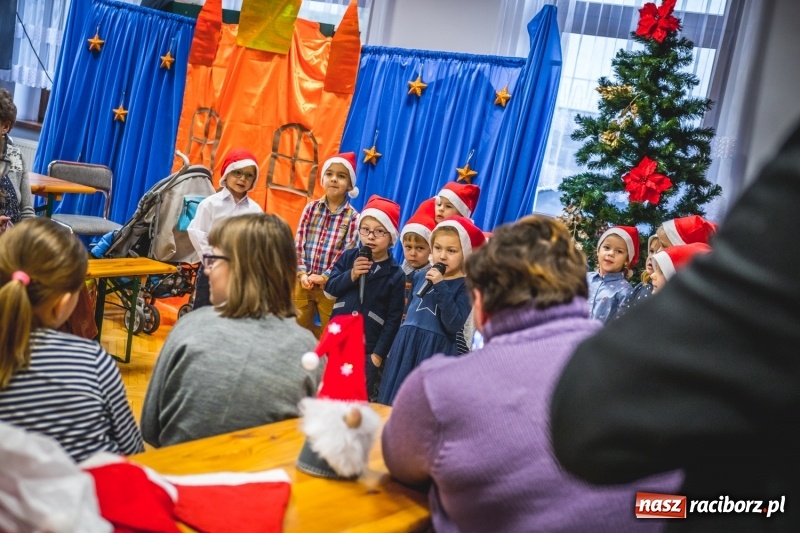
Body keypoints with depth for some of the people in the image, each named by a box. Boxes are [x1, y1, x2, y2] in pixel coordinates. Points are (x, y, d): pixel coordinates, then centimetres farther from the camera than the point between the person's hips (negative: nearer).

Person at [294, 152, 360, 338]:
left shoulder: (352, 216, -5)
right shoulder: (311, 208, 3)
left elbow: (348, 252, -10)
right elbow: (299, 243, 0)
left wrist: (324, 277, -14)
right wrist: (302, 273, -11)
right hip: (303, 282, 3)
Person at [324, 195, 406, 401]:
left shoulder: (395, 274, -6)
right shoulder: (348, 257, 3)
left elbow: (394, 318, -6)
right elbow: (330, 288, -2)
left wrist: (378, 353, -10)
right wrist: (351, 275, -20)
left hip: (369, 349, -3)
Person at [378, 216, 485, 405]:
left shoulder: (465, 286, -7)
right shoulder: (420, 277, 9)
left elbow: (454, 325, -20)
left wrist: (441, 287, -22)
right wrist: (395, 346, 22)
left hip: (436, 352, -5)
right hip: (405, 347, 6)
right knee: (393, 400, 10)